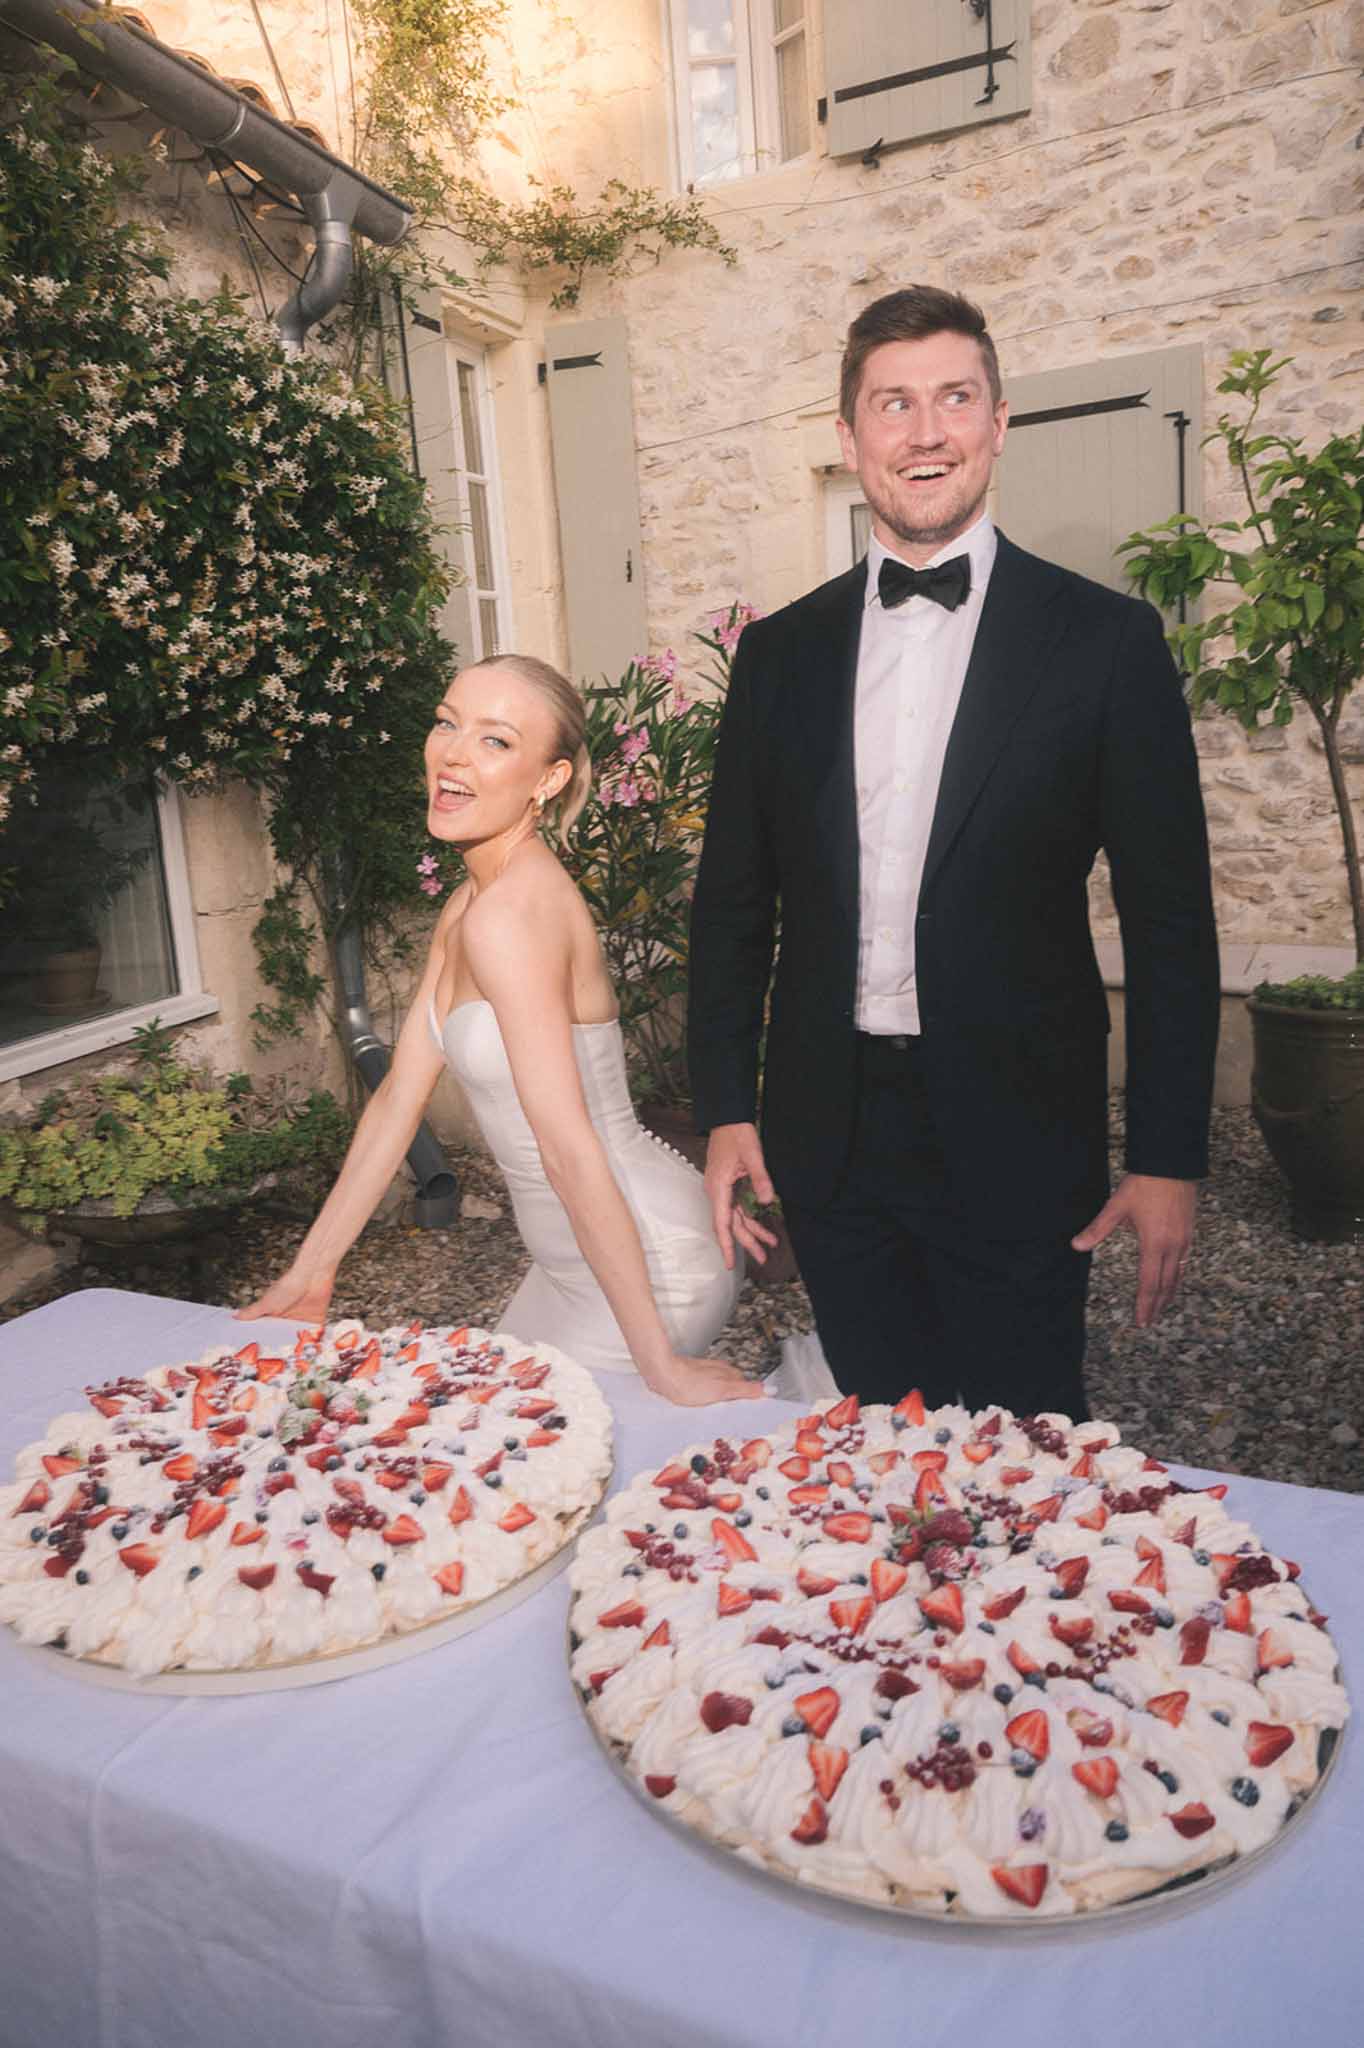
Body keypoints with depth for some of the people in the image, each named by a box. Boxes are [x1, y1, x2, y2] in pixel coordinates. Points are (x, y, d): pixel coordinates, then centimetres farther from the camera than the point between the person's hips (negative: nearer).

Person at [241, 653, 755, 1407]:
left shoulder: (509, 914, -24)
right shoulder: (464, 908, 5)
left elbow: (570, 1149, -27)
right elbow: (399, 1096, 8)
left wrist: (658, 1360, -24)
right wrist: (309, 1273, 12)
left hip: (642, 1263, -8)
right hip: (575, 1262, 9)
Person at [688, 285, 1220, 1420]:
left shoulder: (1107, 638, -3)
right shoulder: (780, 651, 6)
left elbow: (1170, 921, -4)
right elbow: (733, 899, 8)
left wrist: (1168, 1159, -7)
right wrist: (725, 1111, 4)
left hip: (1014, 1143, -2)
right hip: (828, 1142, 3)